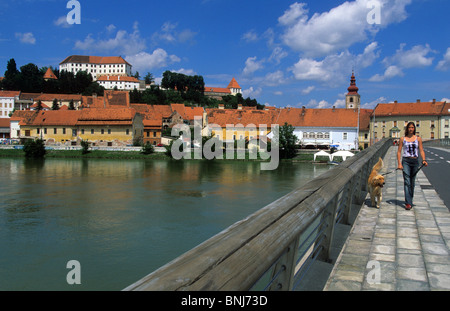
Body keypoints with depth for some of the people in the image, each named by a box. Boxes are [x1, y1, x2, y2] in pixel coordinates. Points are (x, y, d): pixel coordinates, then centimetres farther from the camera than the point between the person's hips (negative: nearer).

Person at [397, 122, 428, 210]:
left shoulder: (418, 139, 8)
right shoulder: (402, 139, 5)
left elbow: (421, 150, 4)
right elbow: (399, 151, 4)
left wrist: (423, 160, -13)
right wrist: (399, 164, -6)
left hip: (415, 161, 2)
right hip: (406, 161, -2)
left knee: (412, 182, 10)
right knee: (407, 181, -11)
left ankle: (410, 200, 25)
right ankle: (408, 203, -17)